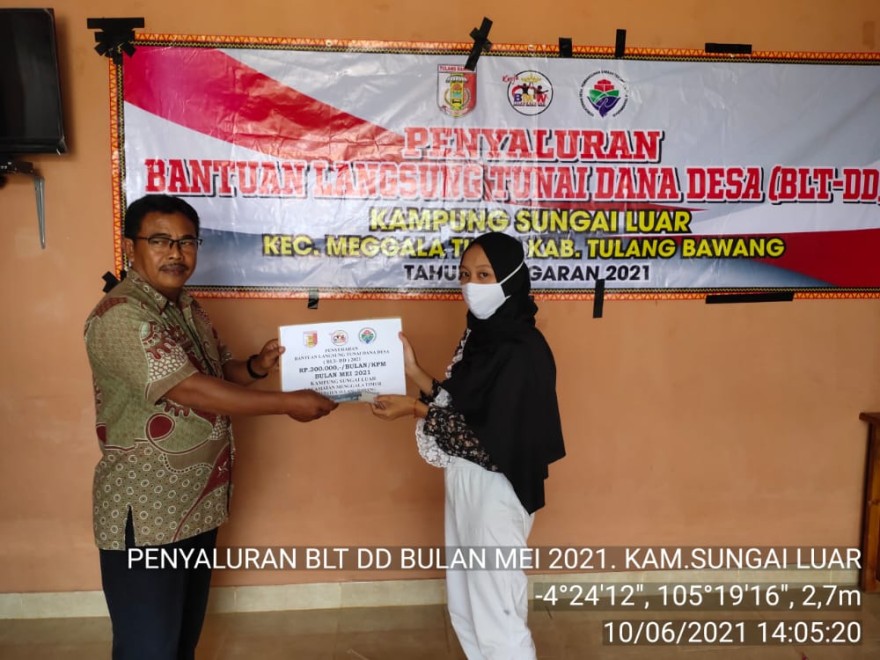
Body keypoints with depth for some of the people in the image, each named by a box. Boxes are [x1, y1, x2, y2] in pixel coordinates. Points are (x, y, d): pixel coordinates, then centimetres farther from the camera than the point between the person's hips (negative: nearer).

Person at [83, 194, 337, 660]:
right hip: (145, 513, -8)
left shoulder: (186, 308, 9)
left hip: (197, 503, 9)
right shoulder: (119, 316, -21)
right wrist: (287, 403, -23)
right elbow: (191, 391, -27)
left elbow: (218, 373, 17)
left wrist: (256, 366, -5)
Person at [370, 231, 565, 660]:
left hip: (496, 491, -9)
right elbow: (458, 405, 8)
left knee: (496, 610, 5)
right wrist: (413, 372, -1)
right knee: (464, 602, 22)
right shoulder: (479, 335, 6)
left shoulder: (522, 351, -21)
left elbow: (492, 436, -23)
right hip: (465, 483, 9)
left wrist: (415, 410, -18)